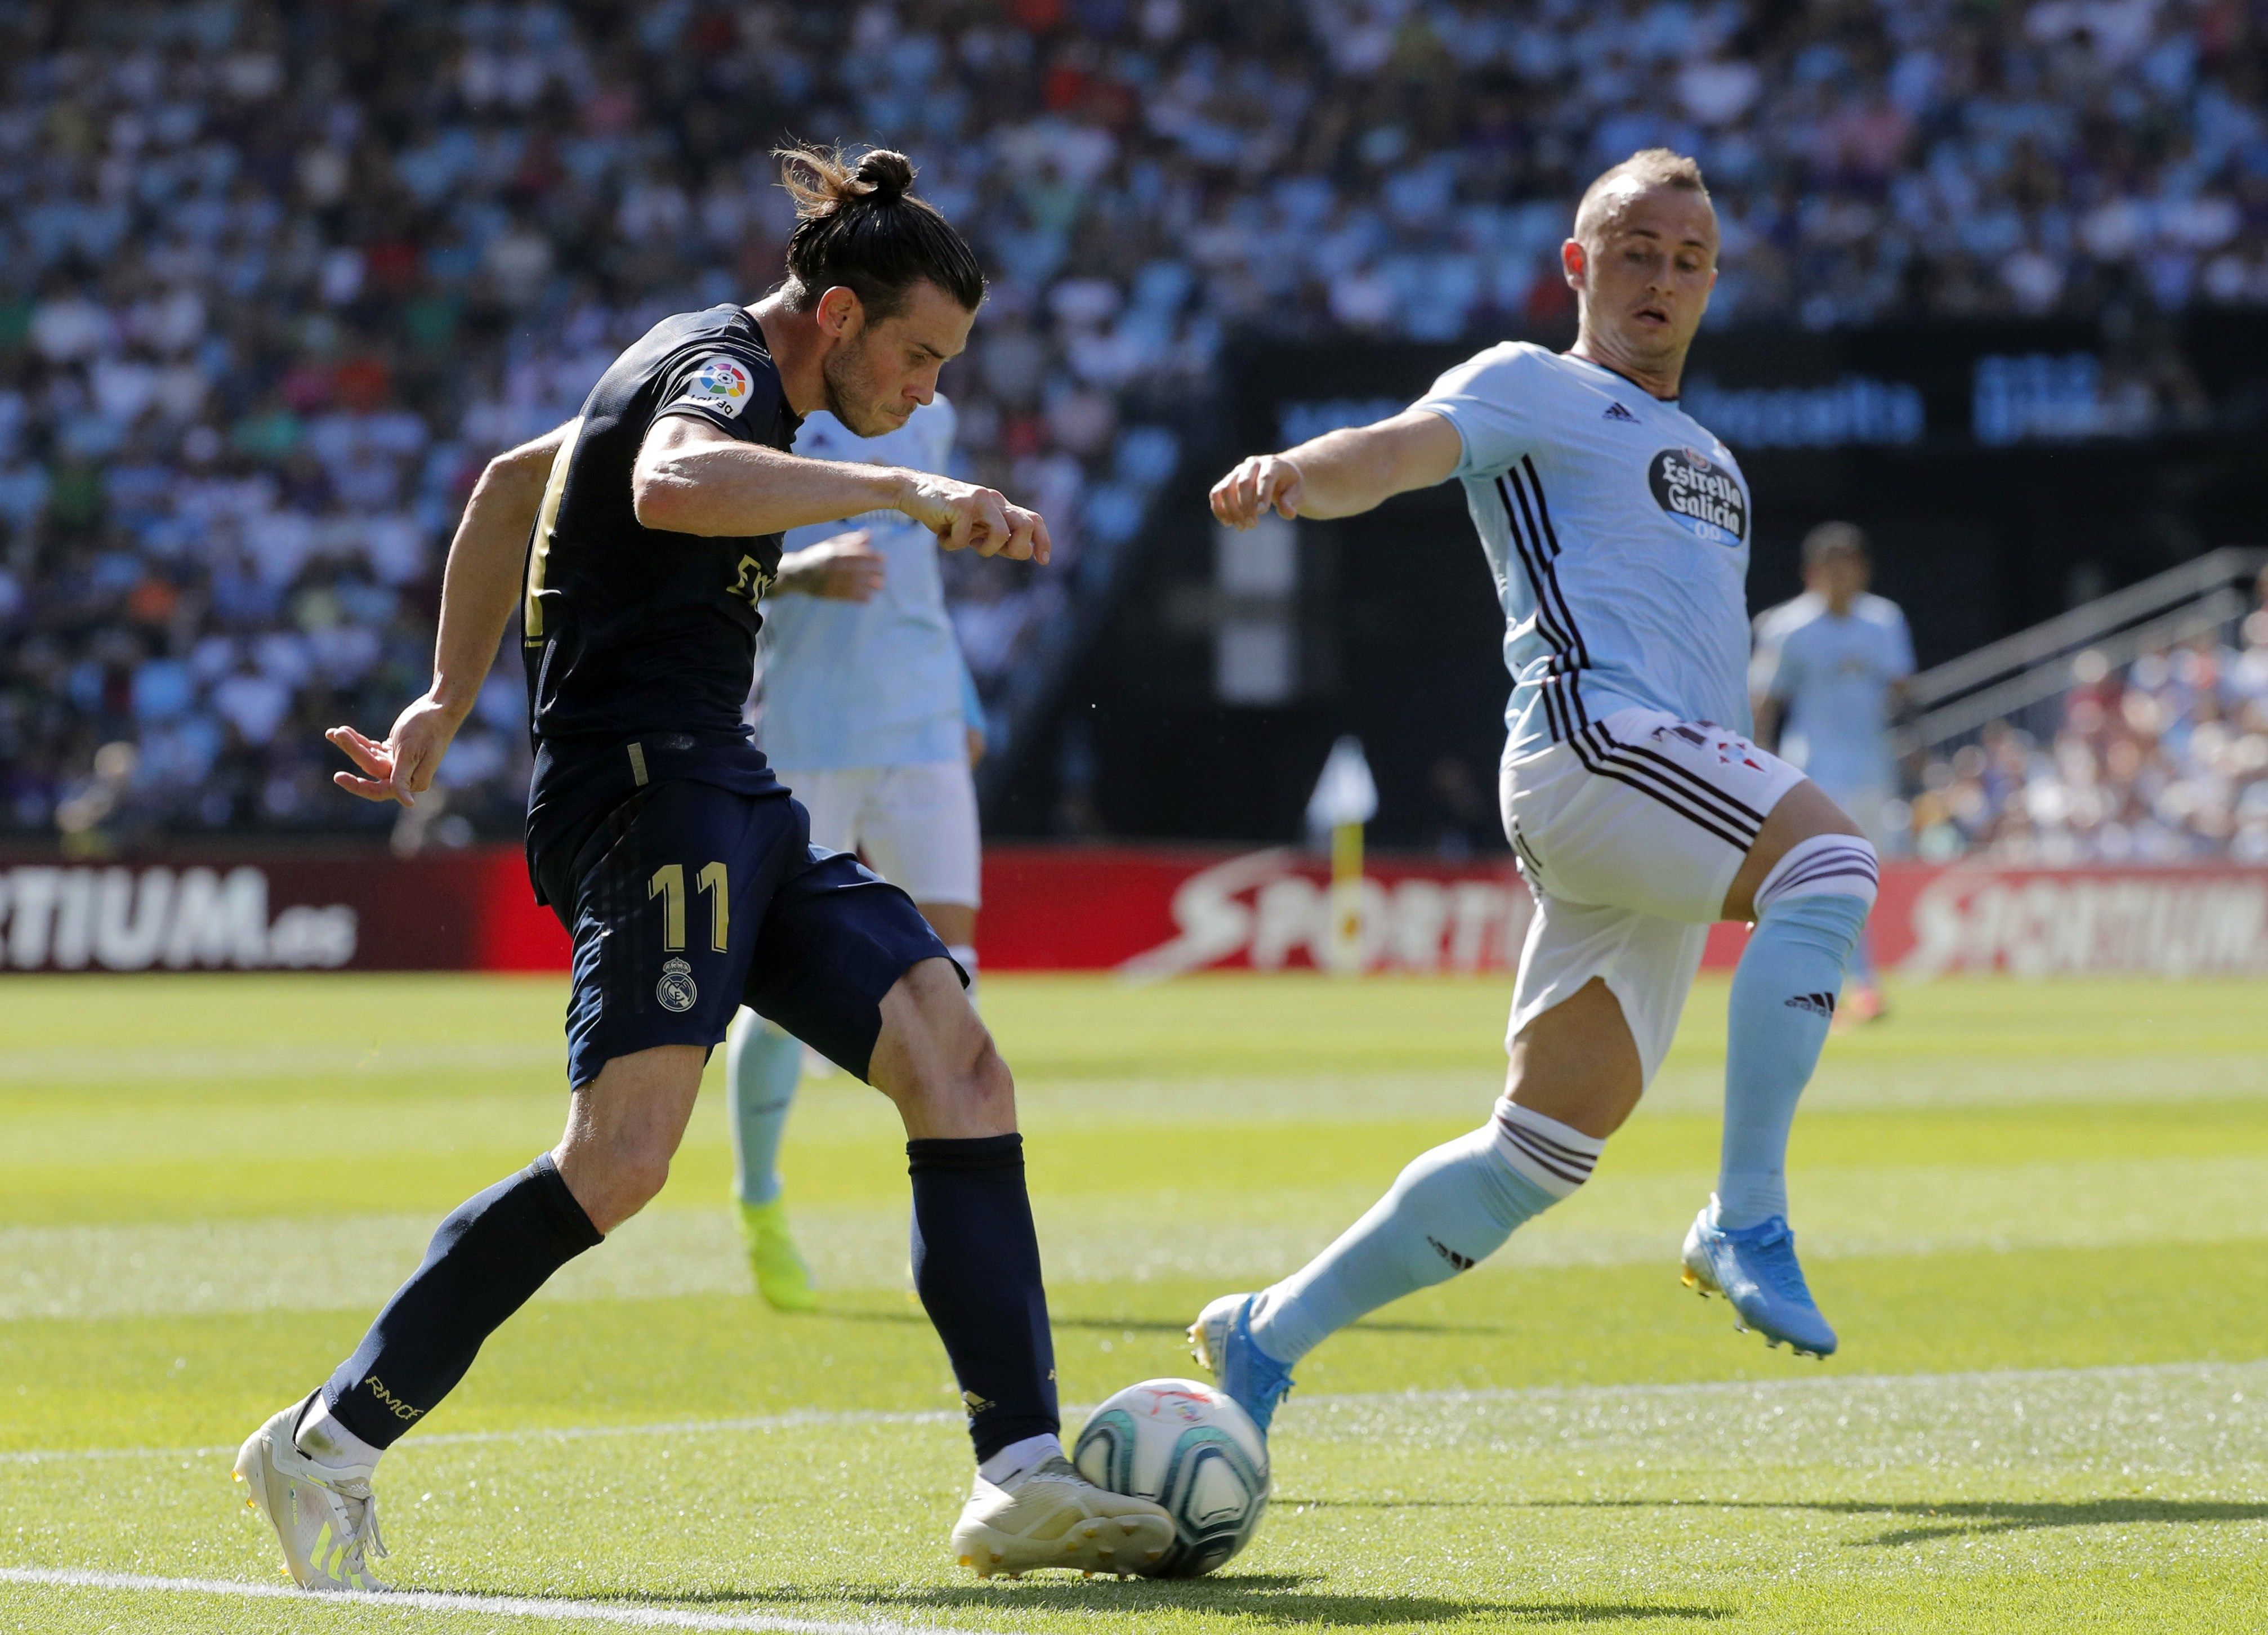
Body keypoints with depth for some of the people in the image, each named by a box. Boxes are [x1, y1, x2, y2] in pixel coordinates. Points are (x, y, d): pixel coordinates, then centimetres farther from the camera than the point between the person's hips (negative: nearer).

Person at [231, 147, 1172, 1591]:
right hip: (647, 791, -11)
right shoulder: (722, 372, -9)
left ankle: (1021, 1477, -10)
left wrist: (449, 703, 38)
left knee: (961, 1071, -4)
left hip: (736, 808, 11)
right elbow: (672, 487, -34)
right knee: (624, 1159, -23)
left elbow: (517, 483, 35)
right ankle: (329, 1446, -12)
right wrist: (897, 491, -35)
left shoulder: (702, 370, 23)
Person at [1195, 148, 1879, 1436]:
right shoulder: (1532, 388, 7)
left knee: (1546, 1151, 3)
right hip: (1587, 735, -8)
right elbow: (1399, 451, -12)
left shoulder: (1707, 460, 31)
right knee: (1832, 857, -31)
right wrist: (1294, 475, -33)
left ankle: (1270, 1336, 12)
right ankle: (1748, 1221, -33)